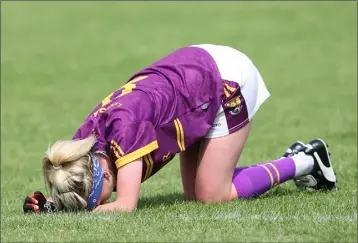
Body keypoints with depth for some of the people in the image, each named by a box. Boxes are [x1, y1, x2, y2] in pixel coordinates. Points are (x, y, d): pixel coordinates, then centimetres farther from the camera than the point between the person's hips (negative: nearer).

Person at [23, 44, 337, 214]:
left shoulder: (124, 125, -36)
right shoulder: (81, 144, -14)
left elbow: (125, 205, -38)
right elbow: (69, 188, -6)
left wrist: (79, 213, -33)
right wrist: (49, 206, -26)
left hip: (227, 76, -8)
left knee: (212, 196, -7)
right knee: (195, 195, 9)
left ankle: (304, 162, 11)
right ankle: (298, 158, 21)